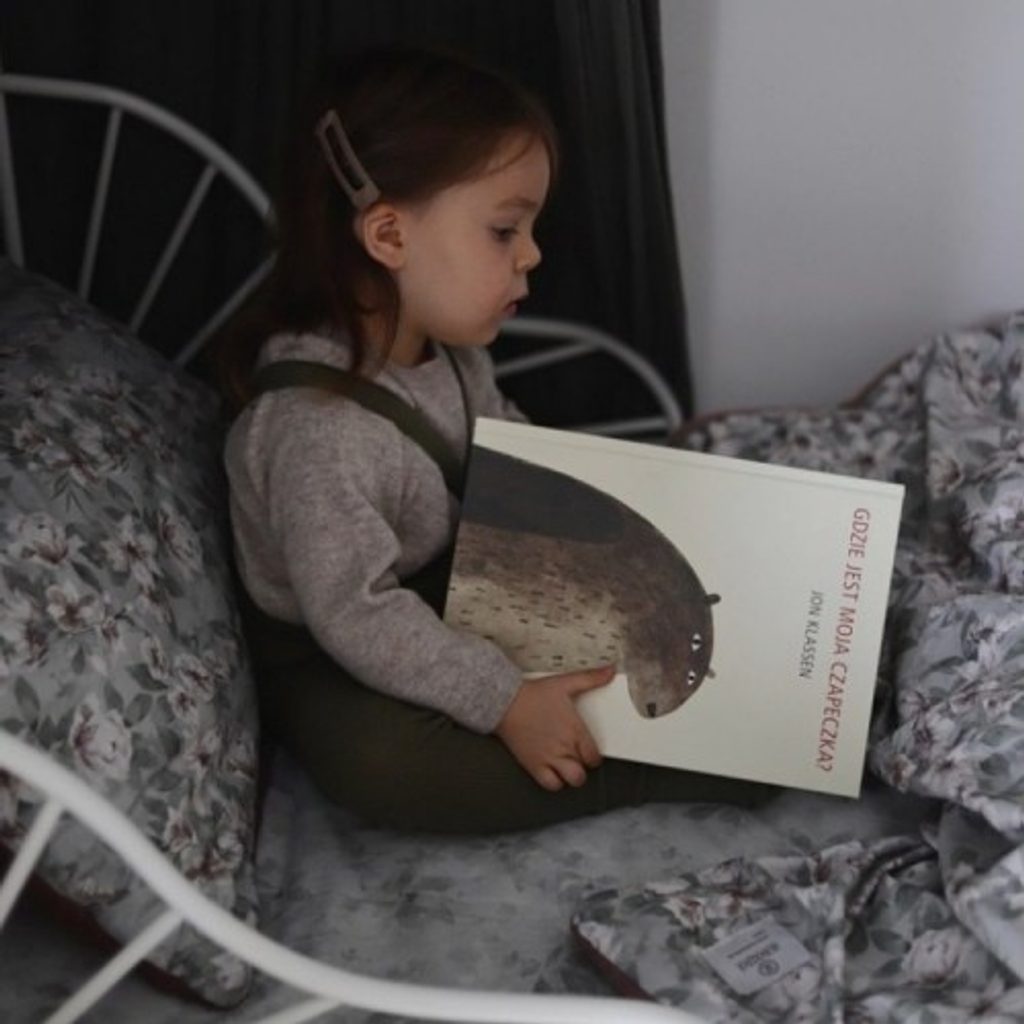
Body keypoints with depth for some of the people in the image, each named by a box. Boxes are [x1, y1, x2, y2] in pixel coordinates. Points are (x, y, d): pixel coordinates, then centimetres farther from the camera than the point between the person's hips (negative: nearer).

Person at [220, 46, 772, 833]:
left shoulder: (446, 347, -8)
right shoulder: (320, 427, -36)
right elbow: (356, 617, -33)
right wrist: (504, 702, -31)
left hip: (444, 594, 9)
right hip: (328, 657, -9)